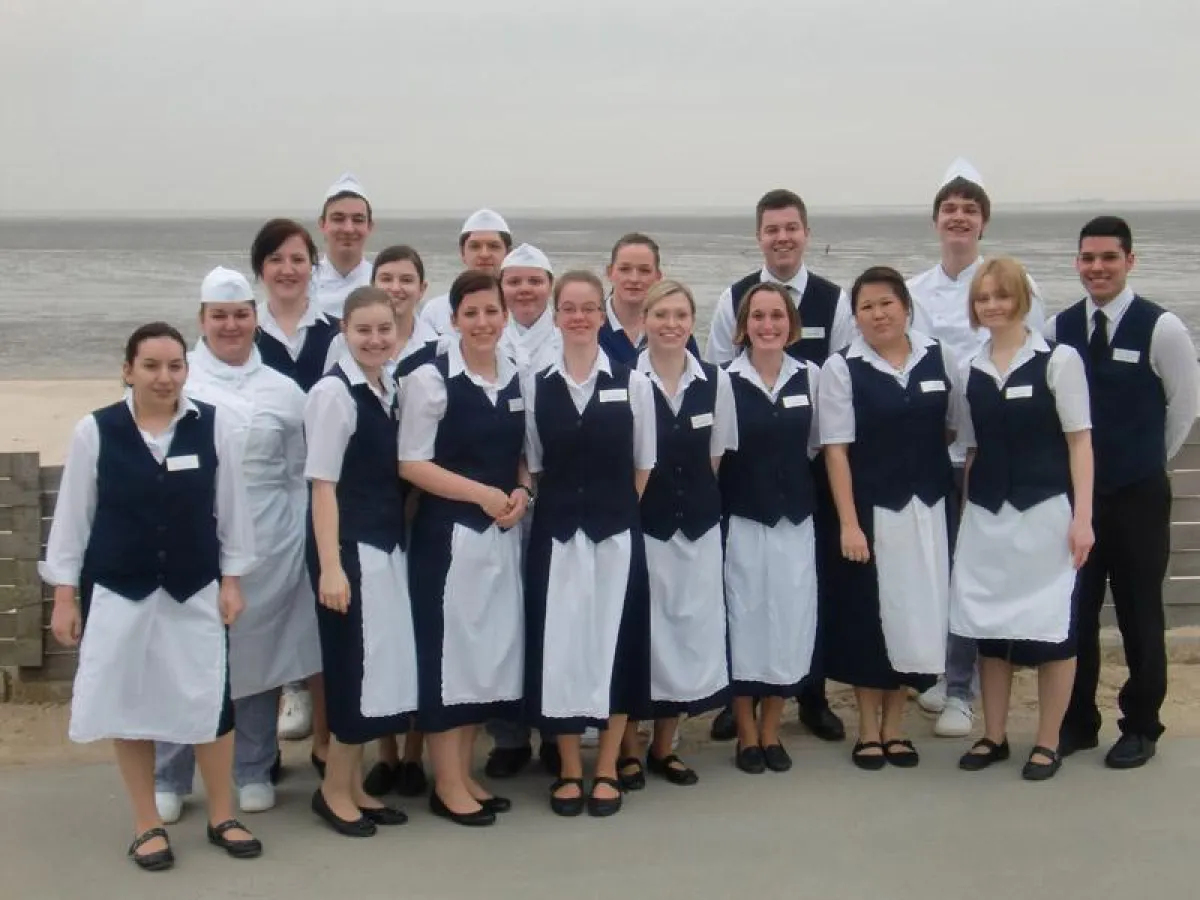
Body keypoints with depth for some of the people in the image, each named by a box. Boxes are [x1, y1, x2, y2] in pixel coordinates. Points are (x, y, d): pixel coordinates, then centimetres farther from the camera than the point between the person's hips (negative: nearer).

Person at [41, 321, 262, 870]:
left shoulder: (213, 427, -5)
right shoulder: (95, 431, -7)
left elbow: (232, 509, 3)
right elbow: (72, 515, -1)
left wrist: (232, 579, 3)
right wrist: (64, 594, -1)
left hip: (195, 589, 1)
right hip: (117, 590, 0)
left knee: (210, 701, 7)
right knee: (130, 702, 9)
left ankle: (222, 817, 25)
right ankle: (147, 825, 25)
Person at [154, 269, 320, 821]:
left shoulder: (282, 391, 7)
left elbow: (298, 476, 10)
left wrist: (302, 544, 6)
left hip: (266, 546, 2)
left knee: (258, 655, 9)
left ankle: (253, 772, 25)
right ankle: (169, 779, 17)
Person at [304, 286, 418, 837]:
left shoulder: (390, 391, 9)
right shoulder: (333, 392, -13)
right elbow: (322, 485, -16)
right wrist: (329, 566, -18)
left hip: (388, 544, 8)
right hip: (349, 548, -7)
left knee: (382, 666, 11)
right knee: (357, 667, -2)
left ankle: (353, 785, 23)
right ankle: (334, 789, 15)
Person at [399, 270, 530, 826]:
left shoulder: (516, 379, 8)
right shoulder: (431, 379, -10)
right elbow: (411, 463, -11)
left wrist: (521, 492, -4)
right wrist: (483, 494, -15)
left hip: (503, 532, 6)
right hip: (448, 534, -6)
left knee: (491, 647, 11)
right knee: (449, 649, 0)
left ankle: (465, 774, 24)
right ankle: (447, 785, 12)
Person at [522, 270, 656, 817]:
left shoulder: (633, 384, 0)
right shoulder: (534, 386, 3)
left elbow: (643, 466, 6)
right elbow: (532, 465, 8)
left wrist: (614, 508, 2)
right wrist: (561, 505, 1)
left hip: (616, 531, -1)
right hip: (555, 532, 1)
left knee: (613, 642, 4)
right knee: (559, 643, 3)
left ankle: (606, 770, 17)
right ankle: (569, 770, 17)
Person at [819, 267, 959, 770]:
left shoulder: (939, 358, 1)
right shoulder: (842, 369, -7)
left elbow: (956, 427, 10)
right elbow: (836, 450, -8)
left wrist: (964, 498, 8)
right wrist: (848, 523, -13)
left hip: (927, 509, 3)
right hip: (869, 509, -3)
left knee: (917, 614, 7)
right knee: (868, 616, 5)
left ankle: (894, 727, 22)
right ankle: (868, 730, 20)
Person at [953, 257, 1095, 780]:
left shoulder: (1058, 360, -4)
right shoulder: (971, 371, 9)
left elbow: (1079, 441, -5)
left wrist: (1082, 516, -11)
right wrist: (965, 511, 9)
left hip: (1044, 511, -4)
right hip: (986, 516, 4)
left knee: (1050, 627, 2)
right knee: (989, 627, 9)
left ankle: (1047, 743, 15)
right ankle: (994, 736, 22)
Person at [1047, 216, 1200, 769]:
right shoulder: (1059, 329, 0)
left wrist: (1143, 461, 9)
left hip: (1138, 495, -3)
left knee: (1140, 615, 7)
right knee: (1075, 610, 10)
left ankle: (1141, 728, 21)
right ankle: (1078, 721, 24)